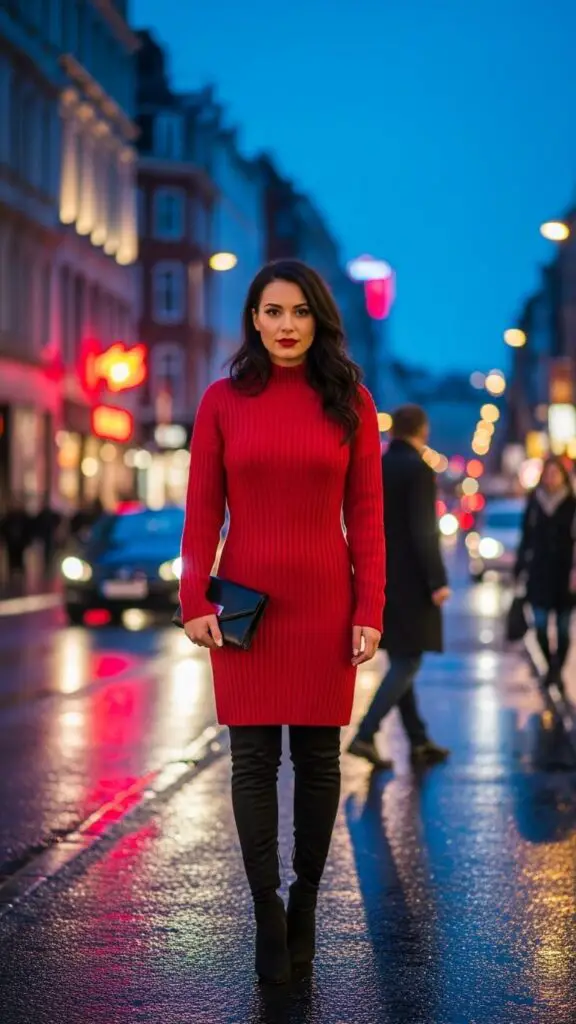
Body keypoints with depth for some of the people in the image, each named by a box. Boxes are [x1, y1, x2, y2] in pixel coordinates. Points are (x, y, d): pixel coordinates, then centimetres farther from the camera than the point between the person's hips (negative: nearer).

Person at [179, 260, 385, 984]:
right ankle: (268, 915, 10)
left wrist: (369, 611, -6)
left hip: (325, 601, 0)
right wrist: (194, 600, -8)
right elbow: (202, 511, 1)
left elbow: (366, 514, 0)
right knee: (253, 759, 1)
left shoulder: (350, 401, 2)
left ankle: (305, 903, 20)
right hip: (247, 602, 0)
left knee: (318, 757, 6)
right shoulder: (223, 401, 2)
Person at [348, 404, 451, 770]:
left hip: (380, 579, 8)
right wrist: (438, 581, -17)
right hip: (410, 580, -8)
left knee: (400, 661, 12)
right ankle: (366, 735, -13)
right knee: (408, 662, -3)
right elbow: (424, 530, -19)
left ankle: (420, 742, 18)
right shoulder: (419, 468, -12)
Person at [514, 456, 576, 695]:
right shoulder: (534, 502, 4)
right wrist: (521, 568, 8)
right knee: (541, 625, -3)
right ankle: (551, 667, 17)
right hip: (539, 572, 2)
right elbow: (526, 538, 9)